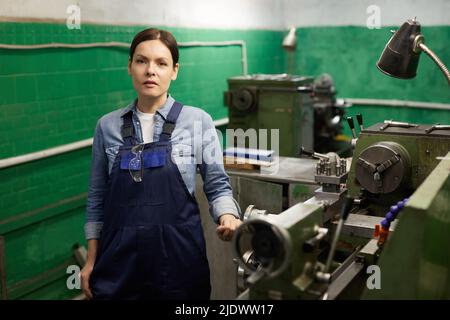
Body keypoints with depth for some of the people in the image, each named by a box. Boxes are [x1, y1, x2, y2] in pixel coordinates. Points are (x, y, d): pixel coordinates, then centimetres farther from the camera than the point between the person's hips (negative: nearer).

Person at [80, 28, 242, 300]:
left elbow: (217, 185, 0)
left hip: (178, 257, -1)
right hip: (120, 260, 2)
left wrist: (227, 216, -20)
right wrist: (92, 260, 8)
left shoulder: (198, 121, -4)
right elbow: (98, 196, 9)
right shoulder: (108, 126, 3)